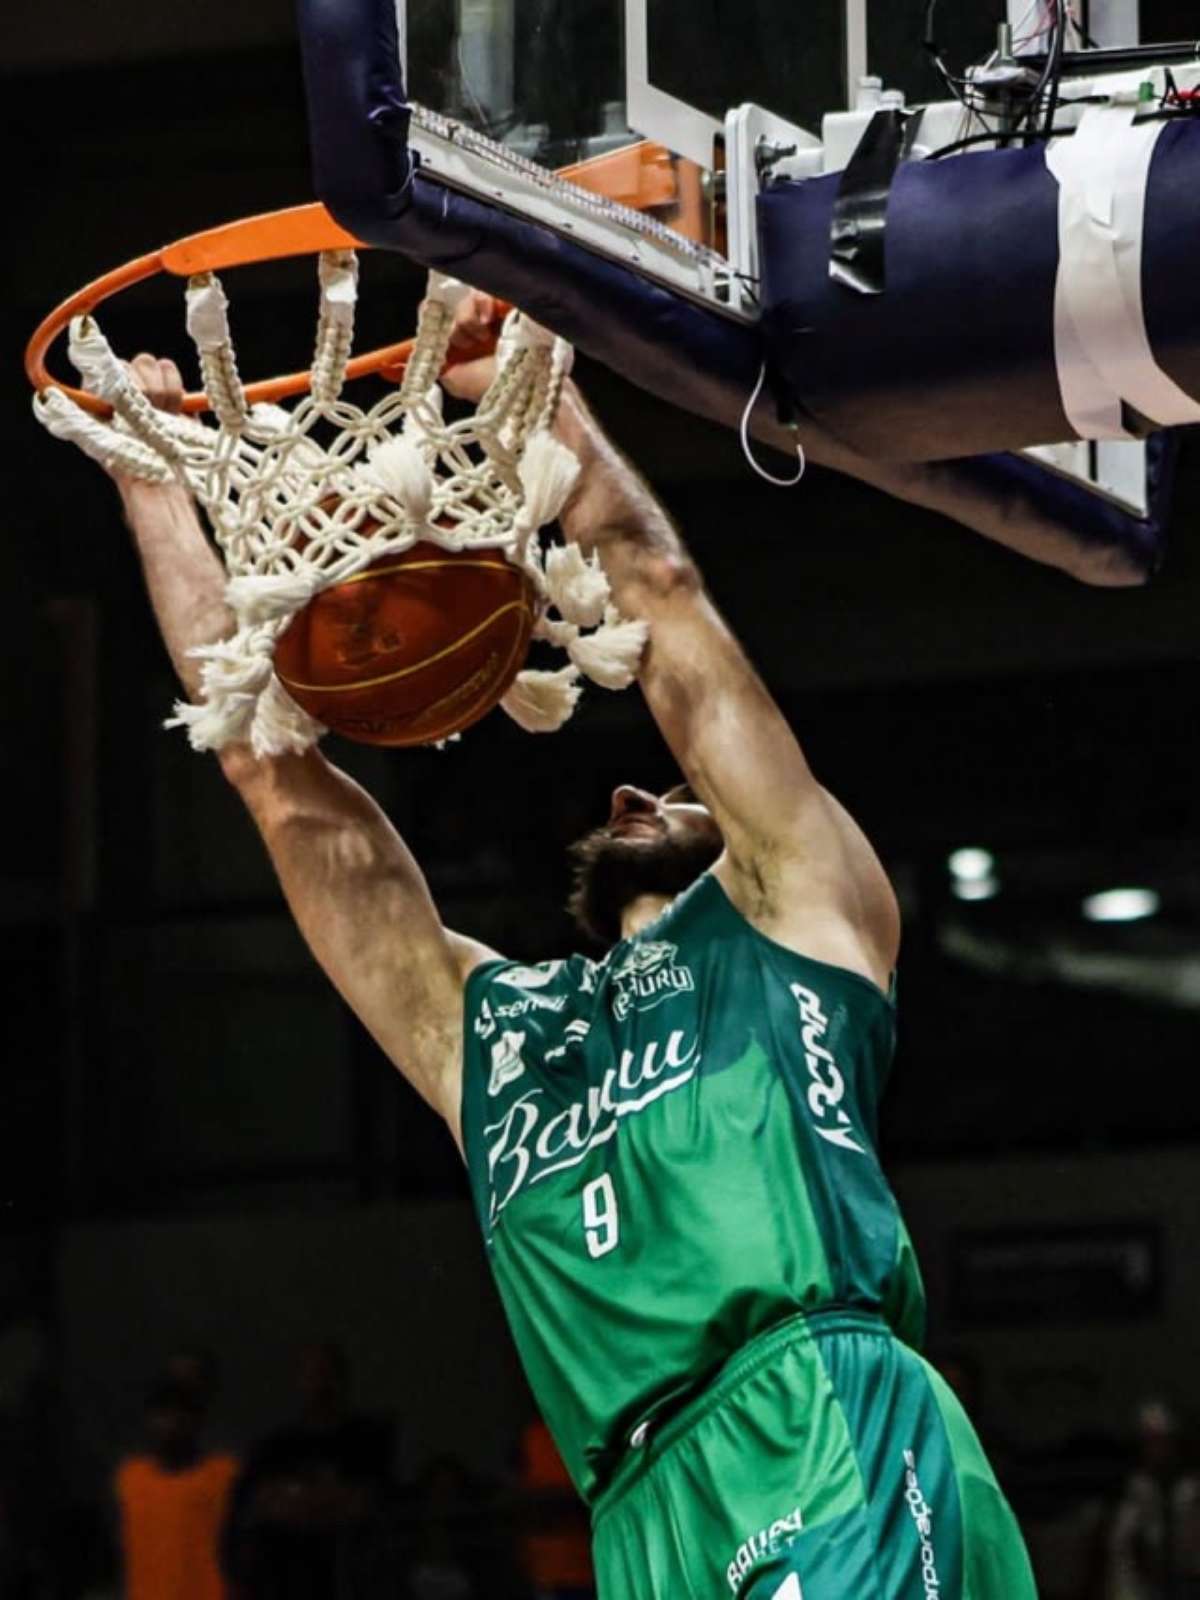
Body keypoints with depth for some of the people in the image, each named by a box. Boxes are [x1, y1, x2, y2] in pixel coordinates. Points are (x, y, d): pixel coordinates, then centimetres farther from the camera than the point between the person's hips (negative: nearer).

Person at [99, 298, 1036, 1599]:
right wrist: (157, 491, 35)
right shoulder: (478, 1022, 32)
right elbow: (280, 779, 33)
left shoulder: (791, 908, 23)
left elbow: (666, 613, 18)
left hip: (834, 1444, -5)